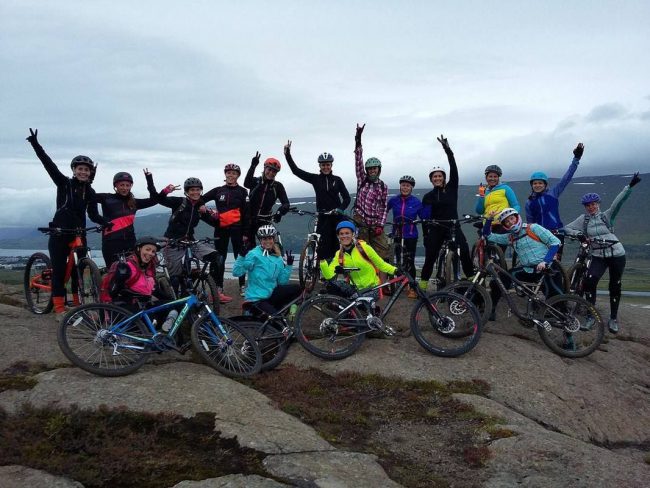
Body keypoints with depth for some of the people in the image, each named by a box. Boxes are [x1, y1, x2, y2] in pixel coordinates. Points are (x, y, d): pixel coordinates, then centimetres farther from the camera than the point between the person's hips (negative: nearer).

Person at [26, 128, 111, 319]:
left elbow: (93, 215, -2)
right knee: (59, 269, -1)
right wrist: (35, 144, -20)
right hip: (59, 232, -2)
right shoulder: (64, 183, -1)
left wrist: (106, 223, -22)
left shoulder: (90, 192, 6)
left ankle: (78, 304, 14)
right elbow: (48, 163, -10)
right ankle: (59, 308, 4)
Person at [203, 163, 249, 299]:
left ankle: (242, 286, 14)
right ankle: (219, 288, 13)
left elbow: (246, 213, 0)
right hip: (221, 228, 2)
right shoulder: (218, 190, 9)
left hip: (236, 228, -2)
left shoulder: (242, 191, 2)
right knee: (220, 258, 6)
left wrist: (246, 232, -5)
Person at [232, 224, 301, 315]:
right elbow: (236, 272, -18)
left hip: (270, 294, 6)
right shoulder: (254, 254, -11)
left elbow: (282, 281, 5)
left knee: (296, 288, -9)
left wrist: (289, 265, -2)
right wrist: (242, 256, -30)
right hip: (256, 299, -6)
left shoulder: (278, 259, 8)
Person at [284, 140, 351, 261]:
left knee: (338, 245, 1)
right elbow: (296, 170, 2)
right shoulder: (315, 179, 5)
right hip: (323, 217, 0)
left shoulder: (337, 180, 5)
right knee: (323, 247, -7)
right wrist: (287, 154, -6)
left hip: (337, 217, 1)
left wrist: (341, 208, -14)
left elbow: (346, 197, 5)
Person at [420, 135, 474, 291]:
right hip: (435, 230, 0)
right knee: (430, 258, -4)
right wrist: (425, 236, -2)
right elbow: (425, 217, 5)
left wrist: (448, 150, -16)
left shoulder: (452, 188, 4)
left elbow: (454, 169, -8)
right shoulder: (428, 197, 6)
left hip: (453, 227, 0)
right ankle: (422, 286, 4)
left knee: (465, 253, -15)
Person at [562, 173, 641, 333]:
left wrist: (630, 186, -22)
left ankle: (613, 318, 21)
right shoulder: (583, 219, 5)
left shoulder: (607, 216, 2)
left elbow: (619, 202, -10)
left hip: (617, 255, 0)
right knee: (589, 281, -20)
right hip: (598, 256, 0)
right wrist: (577, 233, -15)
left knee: (615, 286, 6)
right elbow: (567, 228, 4)